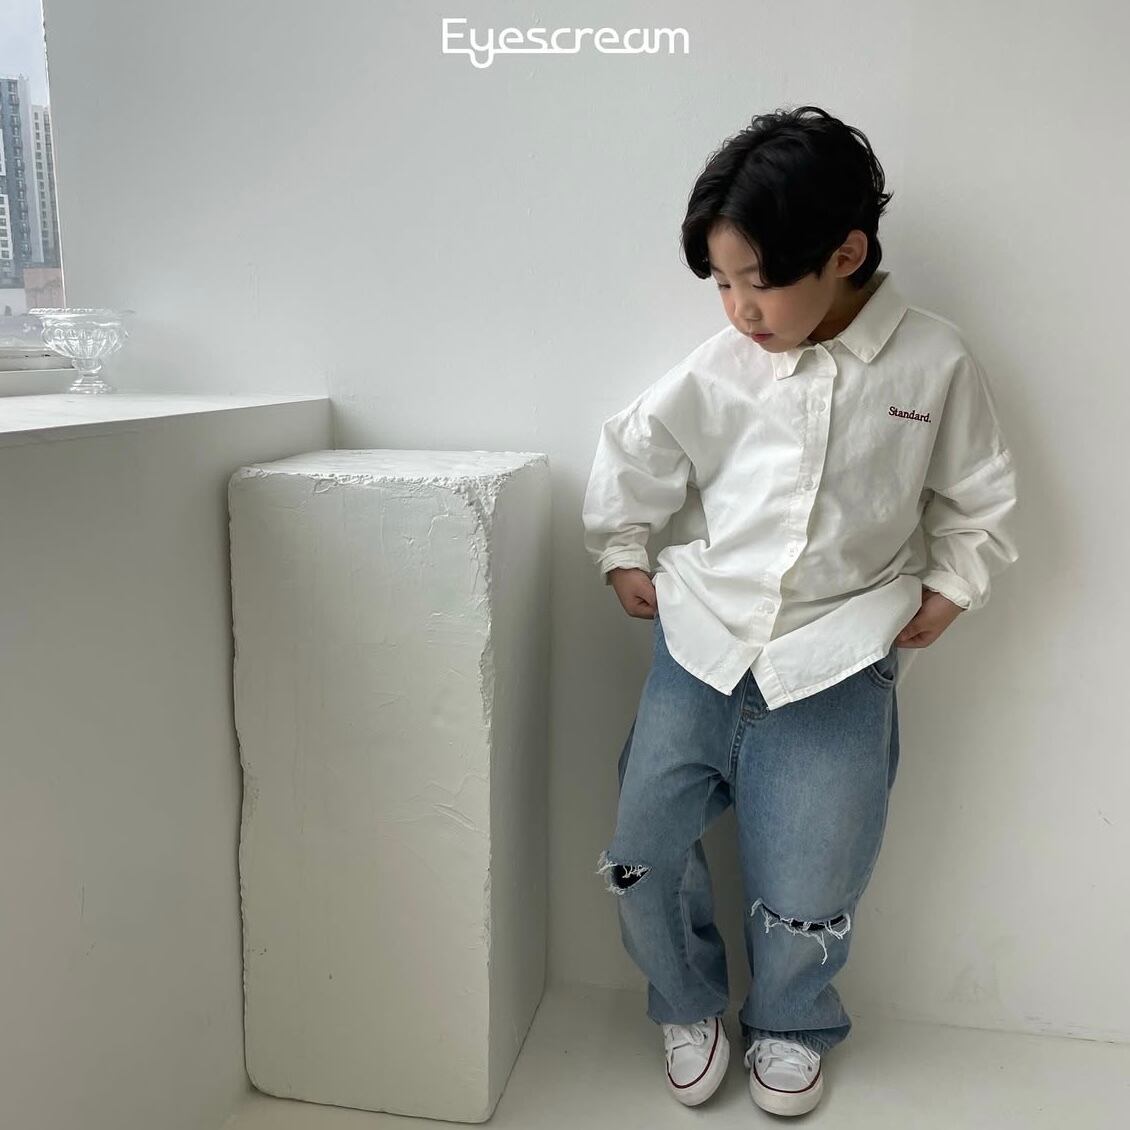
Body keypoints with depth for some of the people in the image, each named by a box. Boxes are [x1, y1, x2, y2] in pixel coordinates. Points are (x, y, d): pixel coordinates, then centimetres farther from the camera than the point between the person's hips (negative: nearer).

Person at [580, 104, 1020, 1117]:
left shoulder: (935, 364, -6)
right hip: (699, 645, 2)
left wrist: (950, 588, 4)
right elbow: (631, 452, 12)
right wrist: (620, 553, 13)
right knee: (643, 858, 5)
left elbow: (982, 494, 9)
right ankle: (689, 1008, 36)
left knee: (804, 896, 3)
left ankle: (790, 1029, 38)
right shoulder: (716, 372, -5)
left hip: (837, 665, -2)